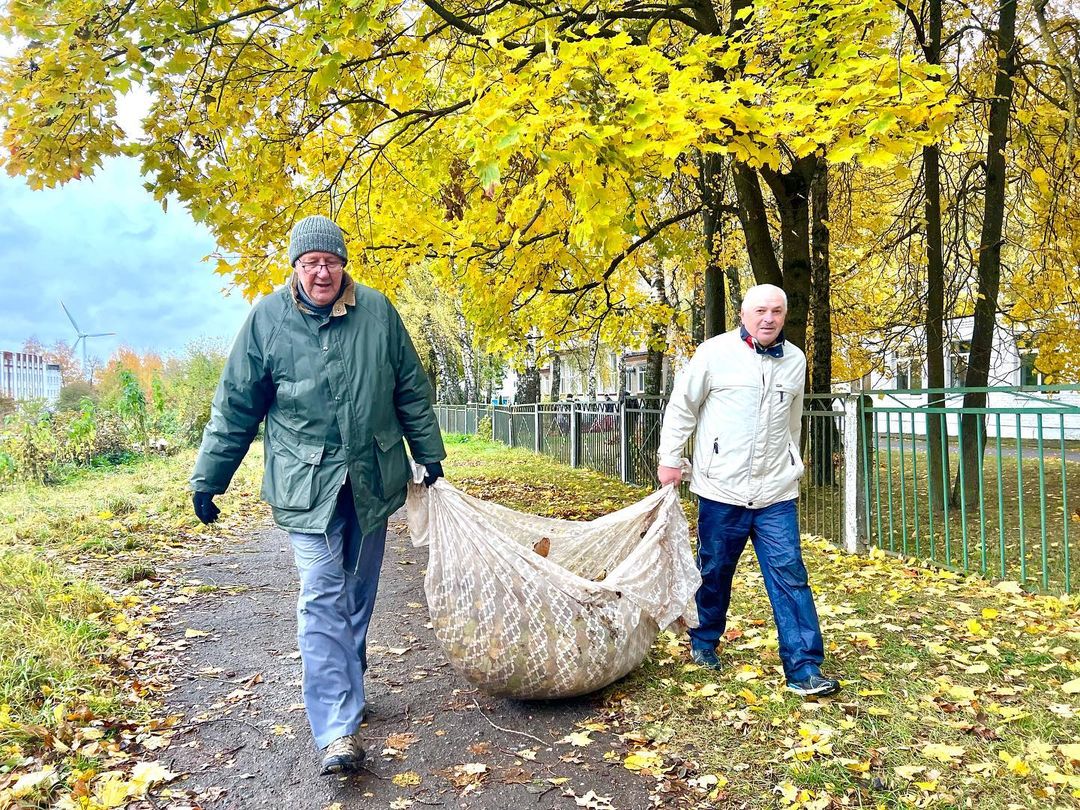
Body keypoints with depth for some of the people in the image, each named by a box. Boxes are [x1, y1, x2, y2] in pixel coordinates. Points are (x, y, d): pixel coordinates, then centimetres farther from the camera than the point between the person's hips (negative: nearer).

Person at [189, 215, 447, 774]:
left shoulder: (377, 311, 0)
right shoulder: (267, 318, -4)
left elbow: (411, 390, 9)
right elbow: (235, 407, 1)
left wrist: (429, 454, 13)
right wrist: (207, 479, 3)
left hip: (372, 479, 3)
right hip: (306, 483, -2)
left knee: (358, 595, 14)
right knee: (323, 598, -8)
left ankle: (343, 692, 34)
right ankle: (338, 729, -4)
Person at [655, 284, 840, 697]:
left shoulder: (795, 360, 9)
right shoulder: (715, 352, -5)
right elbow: (681, 406, 1)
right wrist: (669, 458, 1)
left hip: (776, 493, 3)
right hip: (722, 490, -3)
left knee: (790, 576, -1)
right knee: (714, 571, 10)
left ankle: (804, 670, 5)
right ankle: (703, 642, 32)